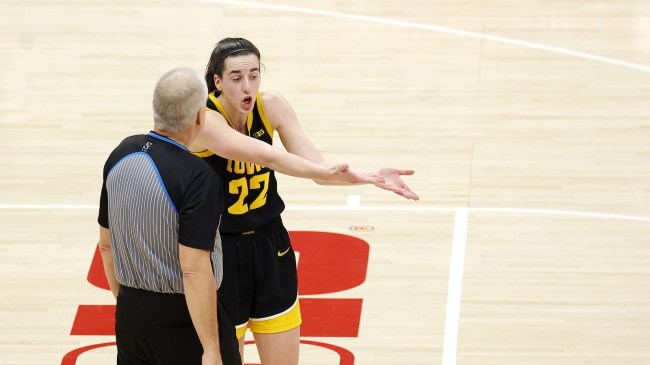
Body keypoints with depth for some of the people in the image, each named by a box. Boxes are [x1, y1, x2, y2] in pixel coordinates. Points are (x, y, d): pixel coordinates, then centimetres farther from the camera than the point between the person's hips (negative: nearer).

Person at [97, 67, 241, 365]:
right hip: (184, 318, -6)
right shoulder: (197, 177, -21)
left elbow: (106, 244, 10)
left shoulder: (121, 154, 0)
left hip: (130, 314, 6)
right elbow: (194, 270, -24)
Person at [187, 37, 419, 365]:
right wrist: (329, 172, -50)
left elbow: (316, 166, -11)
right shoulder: (204, 120, -23)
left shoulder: (271, 106, -7)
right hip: (220, 252, -5)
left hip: (269, 245, 5)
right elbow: (265, 156, -38)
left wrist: (369, 176, -28)